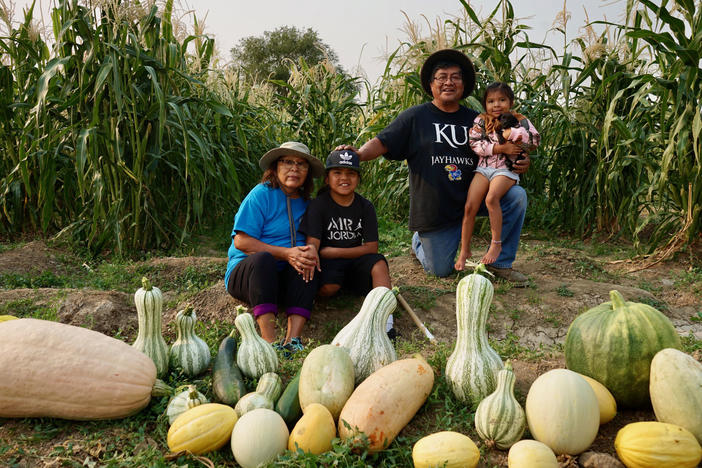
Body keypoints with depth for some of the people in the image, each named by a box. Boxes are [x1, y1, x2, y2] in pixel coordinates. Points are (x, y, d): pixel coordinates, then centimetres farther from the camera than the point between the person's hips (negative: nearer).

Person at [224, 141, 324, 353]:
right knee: (263, 259, -34)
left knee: (306, 263, -24)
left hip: (282, 280, 4)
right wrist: (286, 253, -21)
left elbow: (311, 240, 11)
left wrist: (311, 250, -16)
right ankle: (269, 342, -41)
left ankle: (292, 340, -35)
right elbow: (241, 242, -12)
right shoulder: (262, 194, -5)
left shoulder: (306, 203, 12)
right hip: (245, 271, -4)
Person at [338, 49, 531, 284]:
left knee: (516, 195, -20)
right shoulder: (416, 117, -2)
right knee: (441, 271, 3)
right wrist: (358, 154, -28)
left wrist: (519, 163, -6)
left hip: (471, 200, 3)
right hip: (433, 210, -3)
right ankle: (419, 241, 39)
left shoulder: (475, 120, 8)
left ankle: (500, 263, -3)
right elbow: (382, 142, -8)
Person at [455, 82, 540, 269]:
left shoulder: (519, 120, 6)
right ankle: (464, 250, 2)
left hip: (506, 169, -3)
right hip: (484, 167, 3)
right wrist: (502, 148, -13)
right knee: (469, 206, -11)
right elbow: (475, 144, -5)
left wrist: (511, 133, -11)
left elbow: (535, 140, -4)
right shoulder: (481, 121, 9)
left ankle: (496, 244, -16)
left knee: (491, 198, -30)